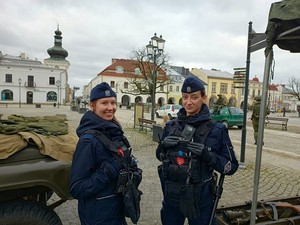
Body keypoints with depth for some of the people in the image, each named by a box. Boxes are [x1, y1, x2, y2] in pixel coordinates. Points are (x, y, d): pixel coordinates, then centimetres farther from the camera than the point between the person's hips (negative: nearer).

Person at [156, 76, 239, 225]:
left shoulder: (216, 130, -10)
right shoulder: (170, 126, 0)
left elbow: (231, 166, -7)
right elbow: (160, 156, 10)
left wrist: (208, 155, -24)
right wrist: (163, 145, -11)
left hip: (200, 200, -3)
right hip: (171, 197, 3)